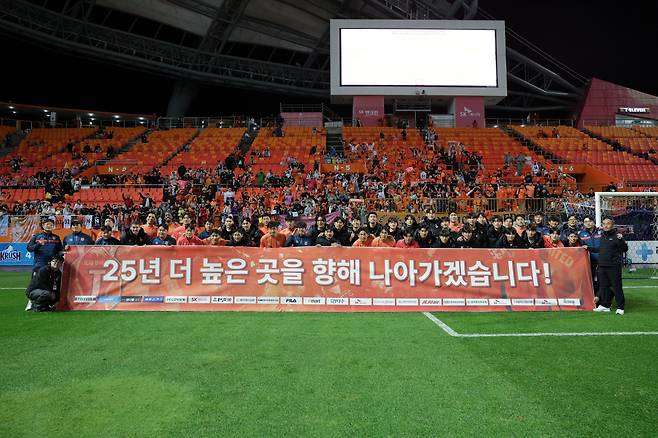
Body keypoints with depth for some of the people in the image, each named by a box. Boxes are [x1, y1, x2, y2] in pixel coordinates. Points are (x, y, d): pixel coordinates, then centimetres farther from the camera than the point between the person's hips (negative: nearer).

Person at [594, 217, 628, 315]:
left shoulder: (617, 235, -6)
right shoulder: (602, 236, 15)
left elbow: (625, 249, -13)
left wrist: (621, 240, -27)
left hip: (614, 266, -7)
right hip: (602, 266, 7)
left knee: (616, 286, -3)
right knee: (604, 286, 12)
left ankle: (620, 307, 4)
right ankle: (605, 305, 21)